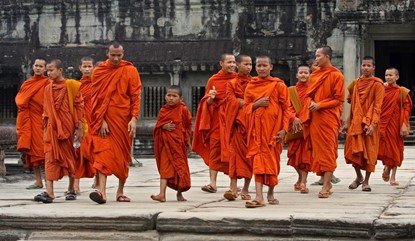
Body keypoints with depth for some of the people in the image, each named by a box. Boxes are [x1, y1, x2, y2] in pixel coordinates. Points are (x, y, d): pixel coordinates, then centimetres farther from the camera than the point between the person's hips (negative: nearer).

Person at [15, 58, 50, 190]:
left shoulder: (47, 83, -2)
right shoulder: (27, 83, 15)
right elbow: (19, 99, 16)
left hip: (41, 118, -6)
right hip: (28, 120, 6)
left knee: (42, 148, -10)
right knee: (32, 149, 5)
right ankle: (38, 181, 10)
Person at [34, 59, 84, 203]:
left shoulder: (70, 85, -3)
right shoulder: (48, 89, 11)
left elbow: (79, 107, -3)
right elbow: (46, 110, 16)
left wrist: (79, 129, -6)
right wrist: (45, 130, 14)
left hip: (67, 127, -4)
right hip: (52, 128, 4)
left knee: (69, 157, 6)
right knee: (50, 158, -7)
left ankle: (71, 189, 20)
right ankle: (49, 192, -13)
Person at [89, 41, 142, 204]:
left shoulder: (130, 71, 2)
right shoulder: (99, 71, 3)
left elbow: (135, 96, -1)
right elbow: (96, 97, 1)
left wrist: (134, 118, -12)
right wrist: (101, 120, -8)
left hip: (123, 119, 1)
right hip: (104, 119, -1)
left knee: (123, 155, 7)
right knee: (103, 151, -12)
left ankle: (120, 191, 18)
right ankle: (102, 190, -21)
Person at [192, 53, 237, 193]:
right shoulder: (213, 80, 4)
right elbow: (207, 102, 4)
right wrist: (210, 98, -17)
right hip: (217, 118, -1)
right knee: (215, 148, -8)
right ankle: (213, 183, -12)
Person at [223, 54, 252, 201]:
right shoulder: (232, 84, 8)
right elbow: (232, 102, -4)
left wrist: (242, 102, -7)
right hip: (238, 121, -2)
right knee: (236, 152, -10)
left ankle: (246, 188, 8)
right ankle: (233, 187, -15)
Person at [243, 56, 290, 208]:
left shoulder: (279, 85, 0)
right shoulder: (250, 86, 9)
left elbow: (286, 108, 0)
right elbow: (246, 107, 11)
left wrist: (284, 129, -8)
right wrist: (256, 104, -10)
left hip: (273, 127, -2)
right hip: (256, 128, 2)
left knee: (272, 159, 5)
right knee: (258, 159, -7)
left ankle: (270, 192, 23)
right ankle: (259, 197, -13)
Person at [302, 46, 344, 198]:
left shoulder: (336, 75, -5)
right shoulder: (314, 75, 12)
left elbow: (338, 99, -7)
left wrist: (320, 105, -16)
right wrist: (311, 102, -4)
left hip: (328, 118, -6)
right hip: (315, 117, 6)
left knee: (328, 151, -6)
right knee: (318, 150, 7)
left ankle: (326, 187, -8)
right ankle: (327, 183, 15)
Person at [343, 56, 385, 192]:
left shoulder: (377, 85, -5)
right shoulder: (356, 83, 12)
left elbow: (377, 106, -11)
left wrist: (373, 124, -20)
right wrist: (348, 123, 13)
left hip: (369, 123, -4)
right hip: (356, 122, 4)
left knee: (369, 152, 0)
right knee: (352, 150, 0)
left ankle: (366, 181, 9)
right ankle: (359, 177, 21)